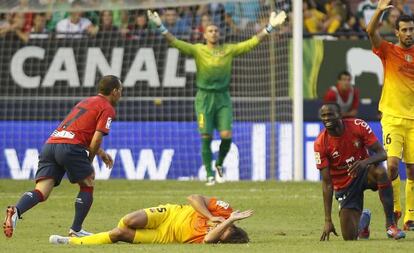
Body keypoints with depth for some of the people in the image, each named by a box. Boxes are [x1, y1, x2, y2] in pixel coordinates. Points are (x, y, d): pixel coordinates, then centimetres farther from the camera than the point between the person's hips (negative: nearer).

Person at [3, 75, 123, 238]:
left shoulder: (86, 102, 31)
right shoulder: (107, 109, 5)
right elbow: (96, 139, -4)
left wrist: (100, 152, 36)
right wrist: (89, 161, 10)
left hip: (50, 143, 7)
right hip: (70, 147, -7)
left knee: (41, 192, -5)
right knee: (87, 185, 15)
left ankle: (16, 211, -32)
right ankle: (76, 230, 11)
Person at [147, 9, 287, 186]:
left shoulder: (229, 50, 5)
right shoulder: (198, 50, 0)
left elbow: (252, 42, 3)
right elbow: (176, 43, -9)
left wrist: (269, 27, -4)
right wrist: (160, 26, -22)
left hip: (223, 98, 1)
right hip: (204, 98, -1)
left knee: (226, 135, -10)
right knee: (206, 138, -4)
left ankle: (219, 163, 19)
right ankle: (209, 174, 8)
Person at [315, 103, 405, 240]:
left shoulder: (358, 126, -16)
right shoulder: (320, 144, -17)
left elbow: (382, 154, -16)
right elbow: (327, 183, -15)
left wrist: (365, 162, -40)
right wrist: (328, 220, -19)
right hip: (344, 186, 0)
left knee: (380, 171, -38)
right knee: (350, 237, -12)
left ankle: (390, 224, -28)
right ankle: (363, 220, 28)